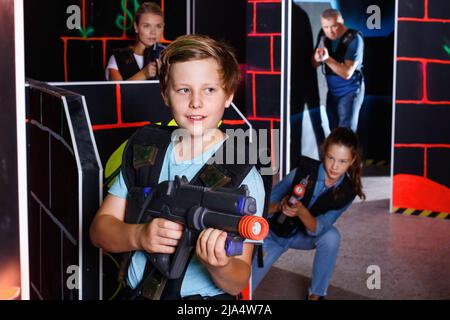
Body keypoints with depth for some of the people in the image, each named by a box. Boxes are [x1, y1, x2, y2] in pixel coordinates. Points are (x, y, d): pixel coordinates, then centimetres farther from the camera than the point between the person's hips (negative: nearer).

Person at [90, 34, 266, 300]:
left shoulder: (243, 176, -7)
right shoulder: (145, 148, 5)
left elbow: (238, 283, -7)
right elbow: (100, 228, 4)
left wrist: (220, 265, -27)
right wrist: (138, 236, -15)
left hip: (204, 297, -3)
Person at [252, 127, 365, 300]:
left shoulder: (346, 192, -19)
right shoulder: (304, 171, -25)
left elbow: (317, 229, -28)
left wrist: (301, 211, -46)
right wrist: (280, 206, -40)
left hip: (303, 236, 2)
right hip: (273, 233, -2)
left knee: (331, 237, -31)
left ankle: (316, 295, -12)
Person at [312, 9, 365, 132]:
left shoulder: (354, 39, -20)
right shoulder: (324, 35, -2)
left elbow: (347, 73, -24)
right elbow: (314, 64, 1)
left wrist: (327, 59, -37)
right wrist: (317, 58, -23)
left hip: (350, 92, -6)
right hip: (332, 92, 6)